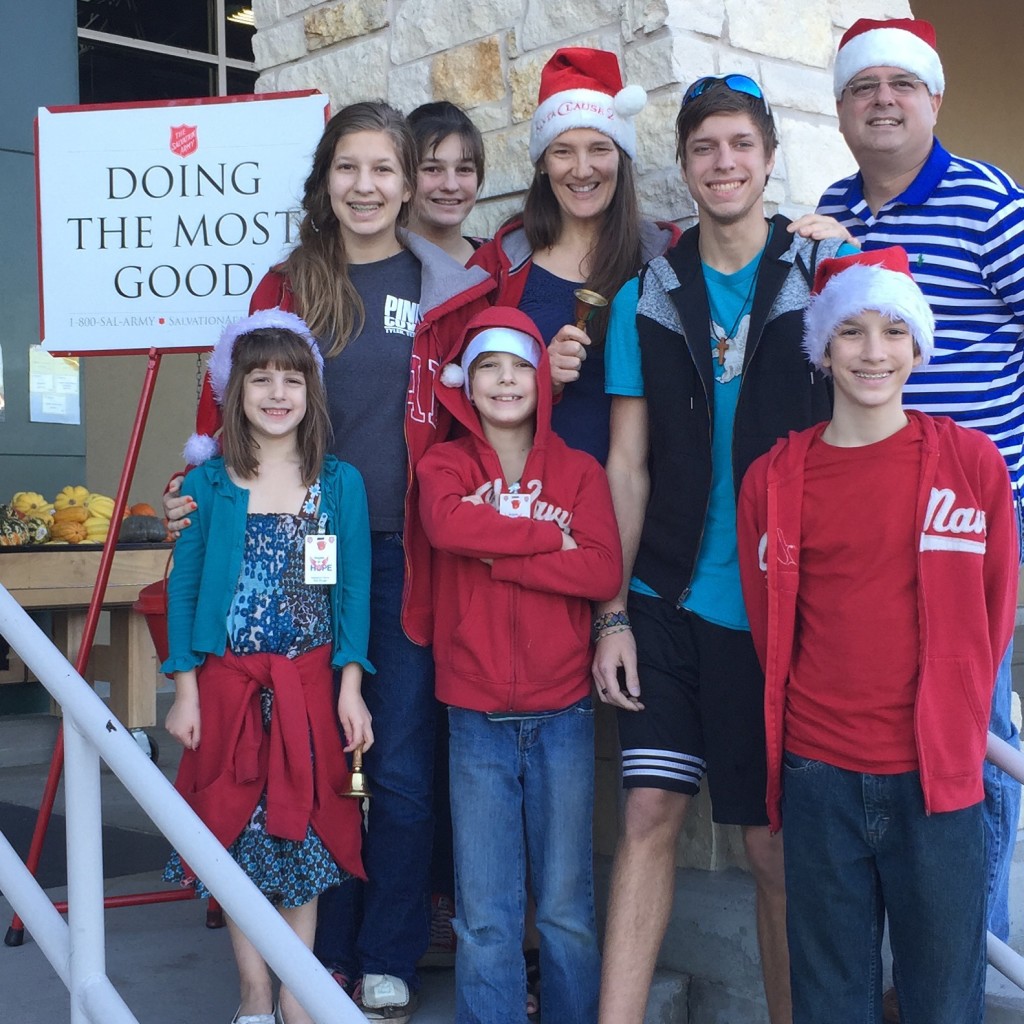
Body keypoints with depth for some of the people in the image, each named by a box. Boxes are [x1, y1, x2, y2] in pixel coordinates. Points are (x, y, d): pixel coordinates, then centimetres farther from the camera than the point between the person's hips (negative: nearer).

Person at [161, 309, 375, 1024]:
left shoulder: (340, 483, 1)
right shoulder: (209, 483, 0)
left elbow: (354, 589, 1)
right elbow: (184, 588, 2)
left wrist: (351, 688, -4)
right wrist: (185, 689, -2)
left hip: (309, 683, 0)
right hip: (227, 682, 0)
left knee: (304, 828, 6)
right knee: (236, 832, 7)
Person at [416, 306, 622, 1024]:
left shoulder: (578, 472, 5)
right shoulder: (444, 465, 5)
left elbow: (604, 571, -11)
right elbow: (447, 524, -18)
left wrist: (494, 554, -12)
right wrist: (550, 537, -12)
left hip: (562, 715, 0)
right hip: (477, 719, 0)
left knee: (568, 911, 7)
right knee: (484, 919, 5)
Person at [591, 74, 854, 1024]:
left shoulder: (821, 279, 1)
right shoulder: (645, 297, 7)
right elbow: (627, 467, 6)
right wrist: (611, 614, 0)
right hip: (668, 602, 2)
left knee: (774, 839, 6)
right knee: (649, 812, 1)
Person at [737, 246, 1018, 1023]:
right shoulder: (773, 478, 2)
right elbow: (769, 627, 10)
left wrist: (949, 720, 8)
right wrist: (807, 718, 7)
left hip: (937, 775, -1)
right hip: (819, 775, 1)